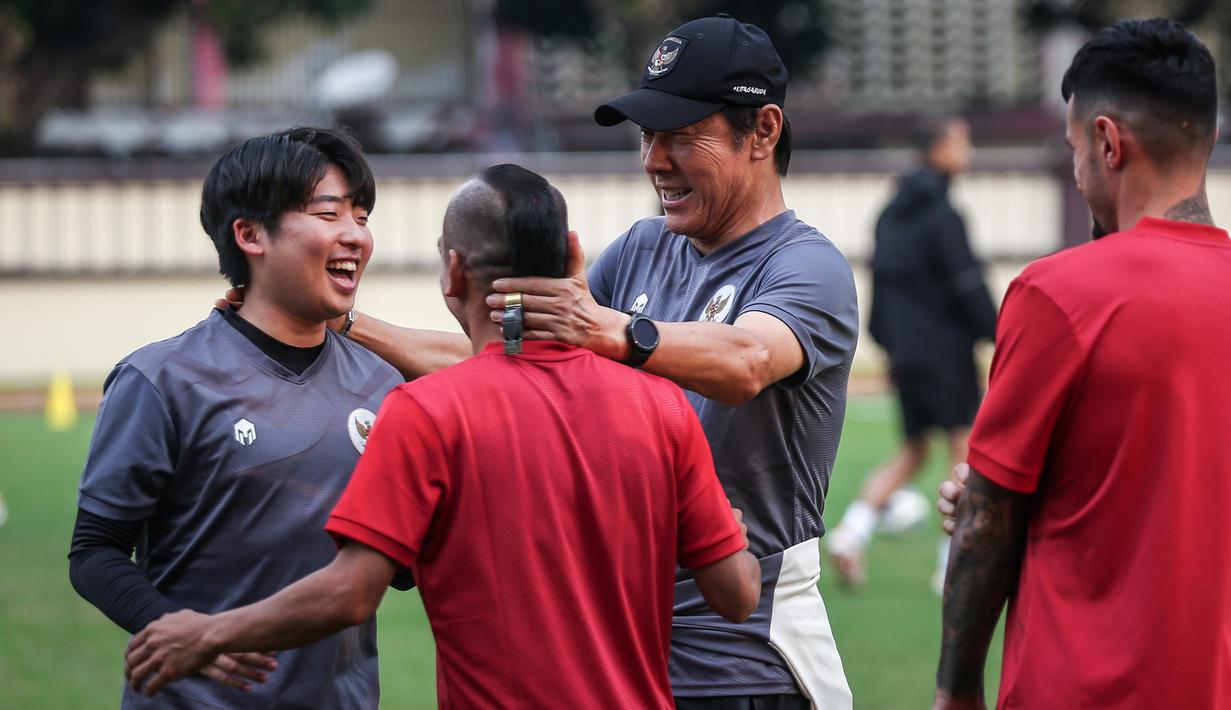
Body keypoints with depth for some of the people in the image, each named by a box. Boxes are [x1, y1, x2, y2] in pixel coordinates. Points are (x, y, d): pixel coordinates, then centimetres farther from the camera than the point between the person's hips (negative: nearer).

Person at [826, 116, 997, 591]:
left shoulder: (893, 214, 12)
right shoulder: (942, 216, -14)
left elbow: (882, 276, 16)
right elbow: (968, 284, -17)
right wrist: (1002, 340, -11)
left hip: (906, 352, 8)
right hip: (945, 351, -8)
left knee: (912, 452, 16)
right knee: (966, 449, -1)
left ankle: (852, 532, 0)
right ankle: (954, 564, -4)